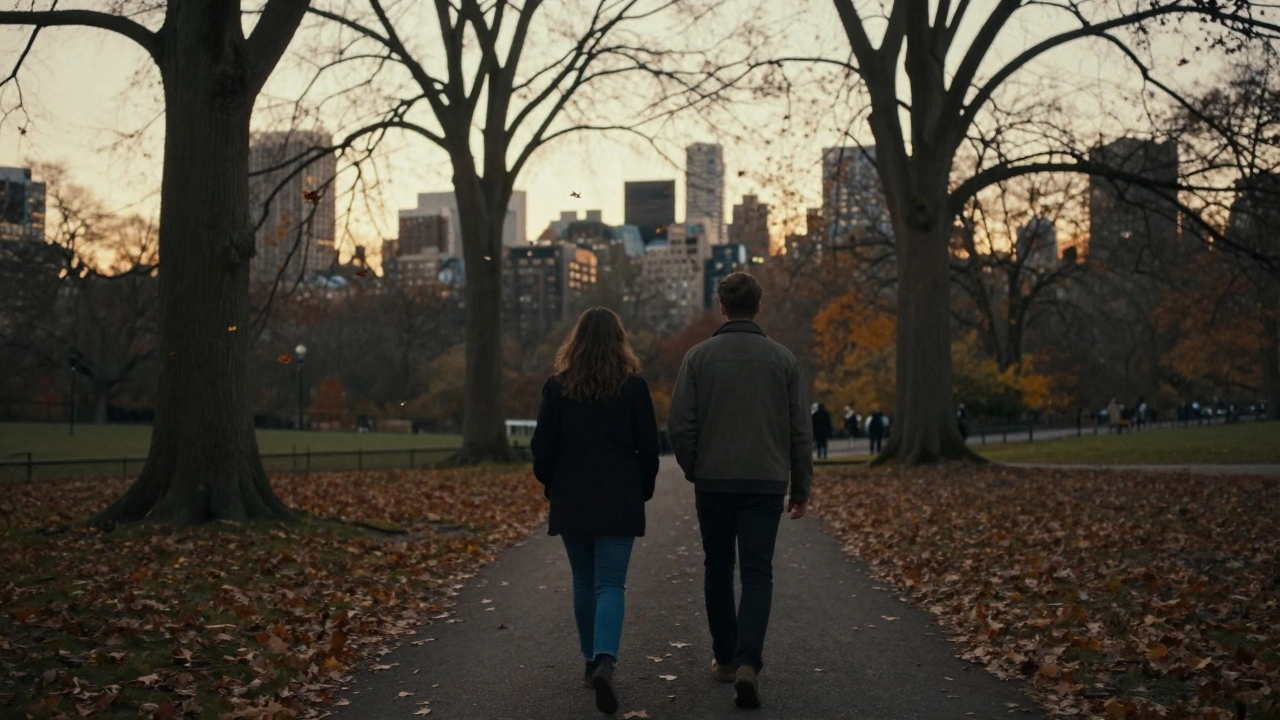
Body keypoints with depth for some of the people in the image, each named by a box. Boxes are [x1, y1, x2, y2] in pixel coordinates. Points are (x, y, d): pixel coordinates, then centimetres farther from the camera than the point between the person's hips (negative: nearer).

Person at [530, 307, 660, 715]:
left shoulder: (558, 387, -1)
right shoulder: (633, 386, -4)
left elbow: (543, 447, 0)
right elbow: (648, 448, -1)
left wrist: (552, 487, 15)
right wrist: (643, 491, 13)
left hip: (571, 499, 2)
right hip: (619, 499, -1)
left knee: (584, 582, 16)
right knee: (610, 584, -2)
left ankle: (592, 661, 23)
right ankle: (604, 662, -22)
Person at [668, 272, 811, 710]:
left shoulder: (699, 356, -1)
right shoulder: (782, 359, 2)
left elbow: (680, 425, -4)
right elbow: (801, 431, 2)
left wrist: (693, 470, 14)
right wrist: (801, 487, 11)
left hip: (714, 482, 0)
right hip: (766, 483, 0)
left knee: (718, 571, 15)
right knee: (757, 574, 1)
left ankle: (724, 658, 23)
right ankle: (747, 662, -17)